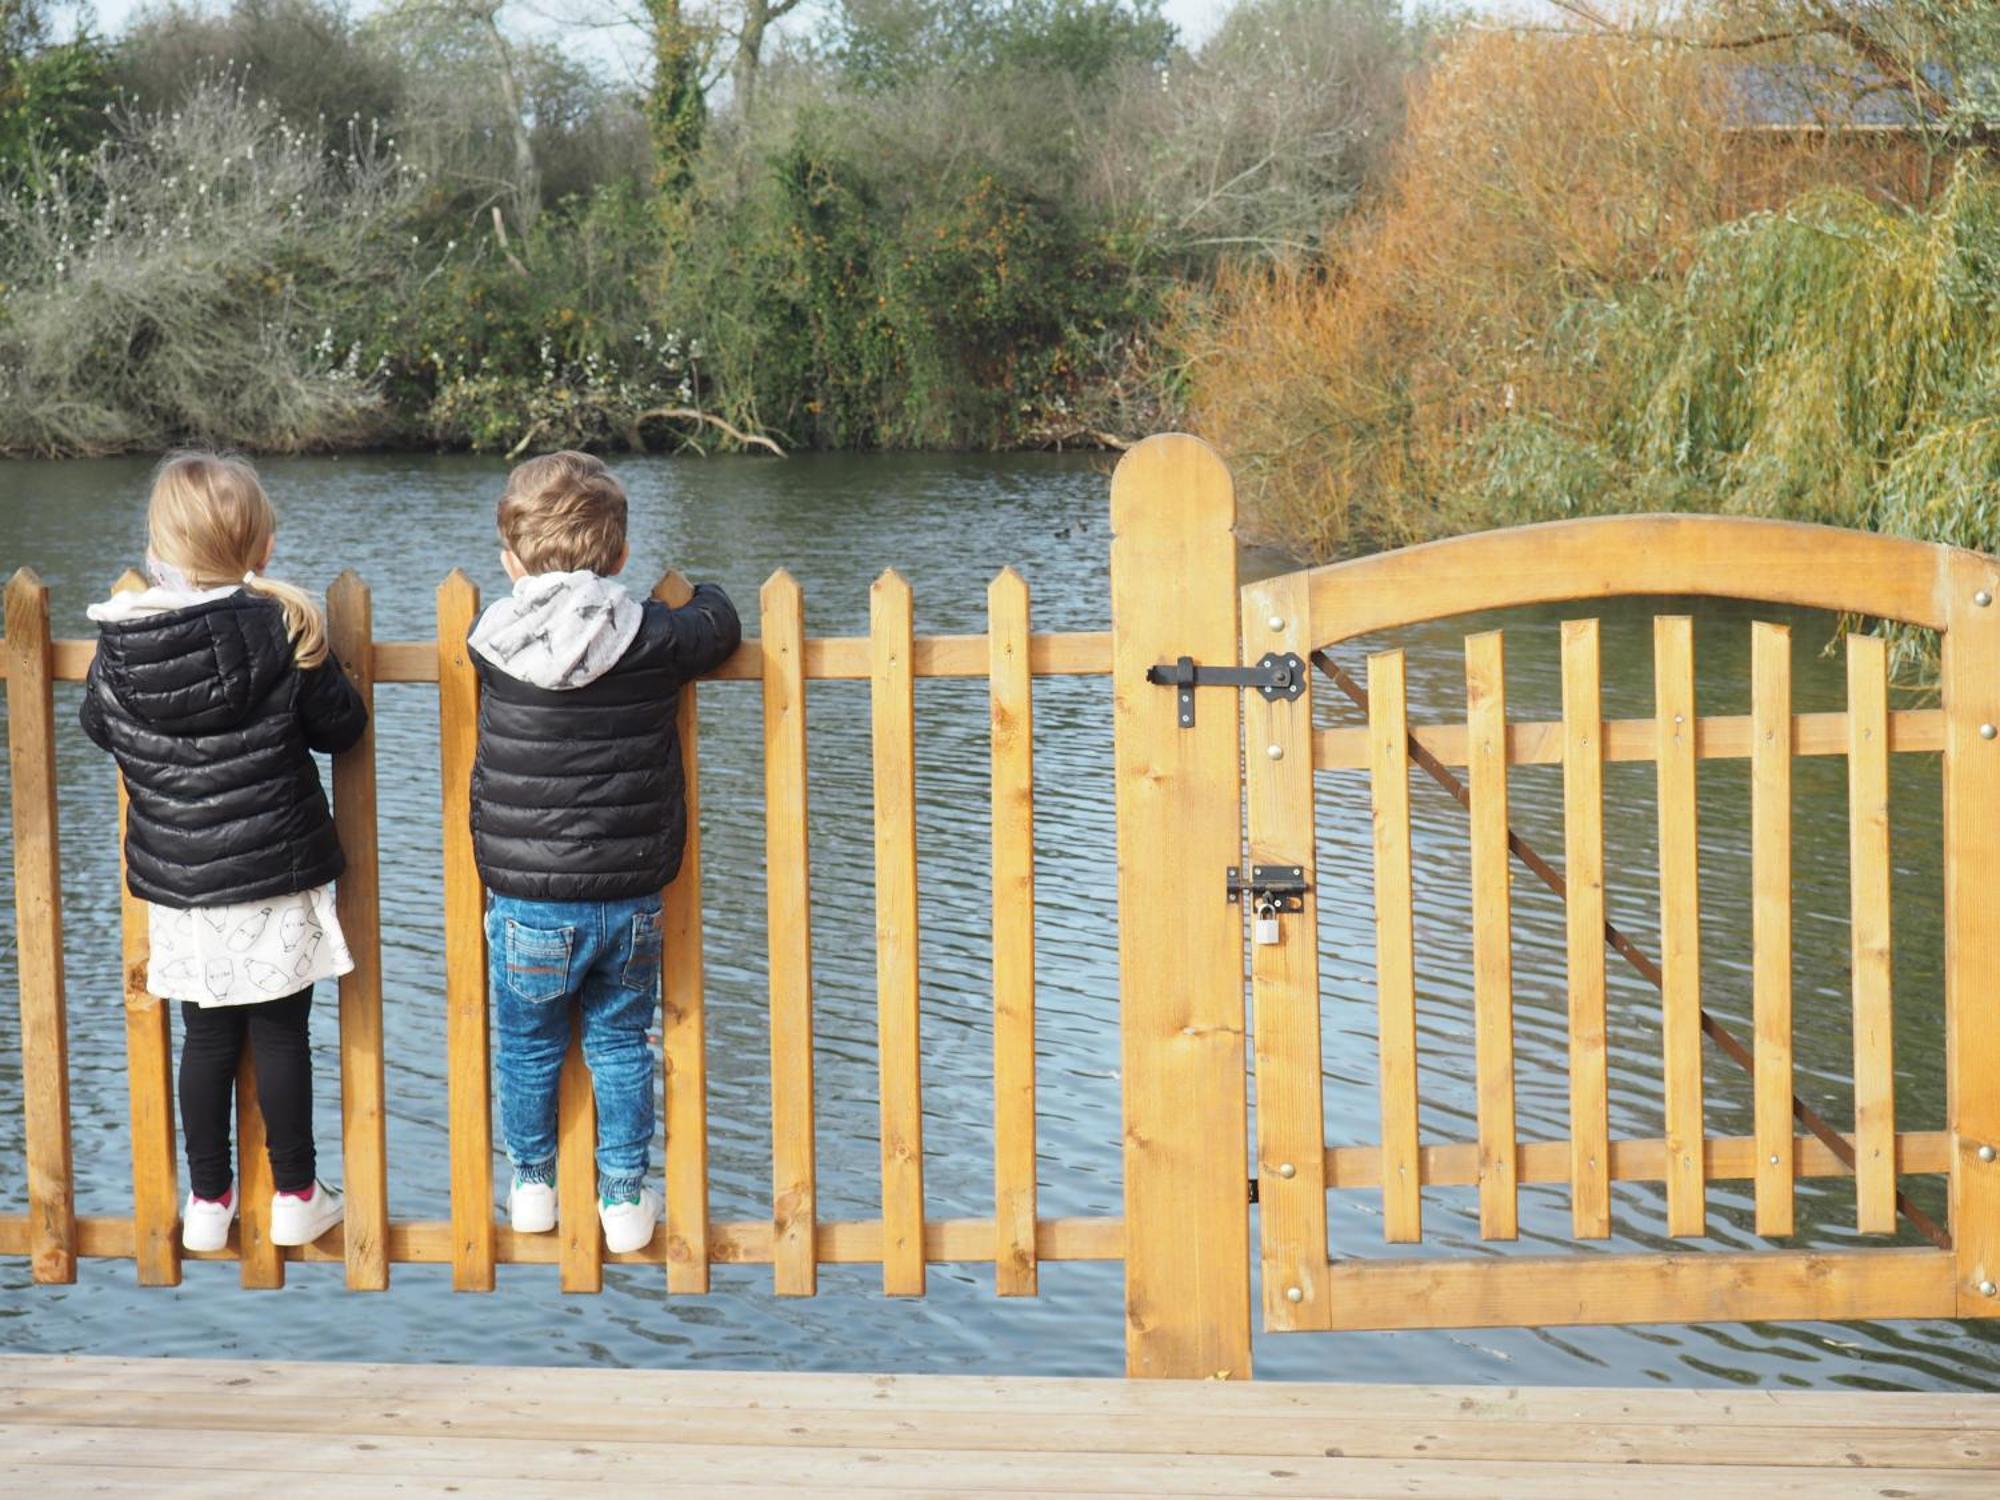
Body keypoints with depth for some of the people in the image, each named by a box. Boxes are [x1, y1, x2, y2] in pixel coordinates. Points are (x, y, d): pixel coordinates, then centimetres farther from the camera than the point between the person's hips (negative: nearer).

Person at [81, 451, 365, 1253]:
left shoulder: (119, 641, -7)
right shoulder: (281, 631, -15)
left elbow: (98, 725, 10)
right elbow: (342, 725, -4)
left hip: (177, 885, 2)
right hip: (275, 879, -2)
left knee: (207, 1038, 14)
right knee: (281, 1036, 9)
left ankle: (207, 1201, 22)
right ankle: (295, 1197, 19)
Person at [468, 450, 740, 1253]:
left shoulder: (494, 644, -8)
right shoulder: (653, 640, -7)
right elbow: (720, 623, 12)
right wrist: (697, 594, 33)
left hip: (527, 905, -1)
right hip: (630, 900, 1)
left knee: (528, 1047, 18)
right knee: (620, 1045, 16)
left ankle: (531, 1185, 33)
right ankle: (625, 1198, 22)